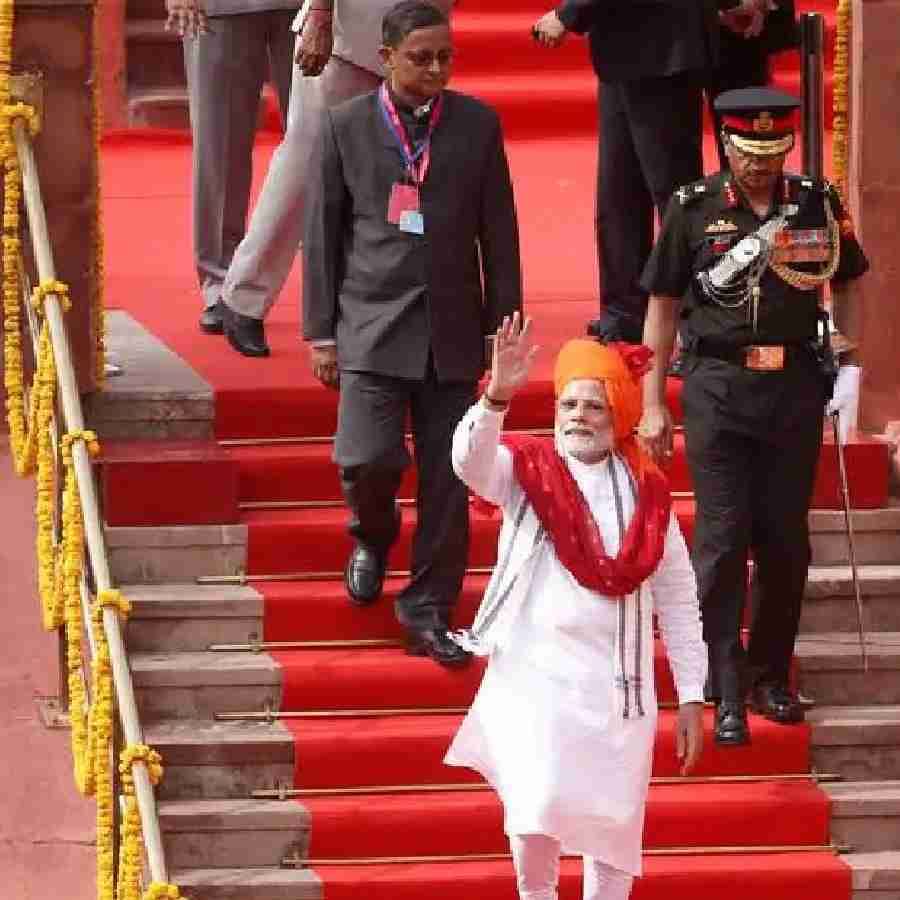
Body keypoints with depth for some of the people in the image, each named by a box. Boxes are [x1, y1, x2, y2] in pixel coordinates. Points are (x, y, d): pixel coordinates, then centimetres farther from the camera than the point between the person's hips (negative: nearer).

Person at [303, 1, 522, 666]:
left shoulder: (478, 124, 4)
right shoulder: (345, 127, 0)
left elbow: (498, 232, 8)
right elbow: (322, 233, 3)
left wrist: (503, 324, 5)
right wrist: (321, 332, 1)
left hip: (452, 329, 2)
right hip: (372, 324, -2)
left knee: (446, 478, 2)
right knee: (367, 461, -16)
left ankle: (429, 610, 15)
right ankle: (373, 536, 18)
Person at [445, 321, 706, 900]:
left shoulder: (645, 491, 4)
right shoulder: (528, 470, 0)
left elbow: (678, 599, 8)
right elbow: (472, 462, -23)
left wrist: (692, 696, 7)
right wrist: (497, 397, -41)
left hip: (617, 682, 2)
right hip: (536, 673, -2)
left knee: (612, 821, 7)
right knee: (537, 809, -13)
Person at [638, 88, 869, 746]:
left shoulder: (819, 204, 3)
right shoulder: (694, 209, -1)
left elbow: (847, 284, 15)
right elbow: (664, 307, 5)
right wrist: (652, 405, 3)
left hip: (795, 388, 2)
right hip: (718, 389, -2)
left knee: (787, 542, 7)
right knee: (722, 540, -5)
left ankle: (772, 676, 21)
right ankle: (726, 696, -3)